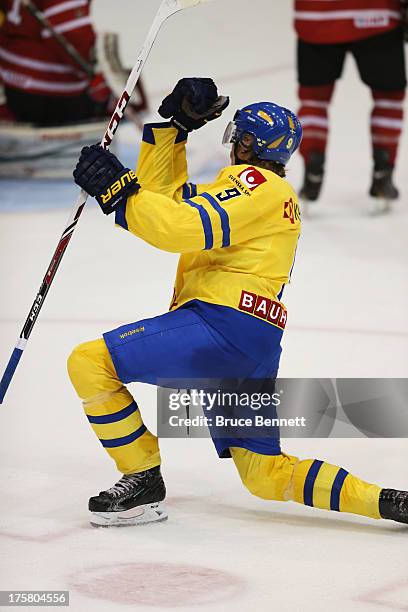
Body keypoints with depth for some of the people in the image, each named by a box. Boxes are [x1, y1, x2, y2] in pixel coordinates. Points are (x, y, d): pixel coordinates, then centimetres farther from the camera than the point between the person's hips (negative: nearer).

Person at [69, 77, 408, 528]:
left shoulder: (254, 182, 0)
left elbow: (185, 228, -18)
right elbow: (163, 195, 27)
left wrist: (117, 190, -14)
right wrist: (174, 125, 21)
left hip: (223, 322, -10)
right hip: (254, 352, 10)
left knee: (90, 362, -12)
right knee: (266, 475, 11)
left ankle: (142, 482, -6)